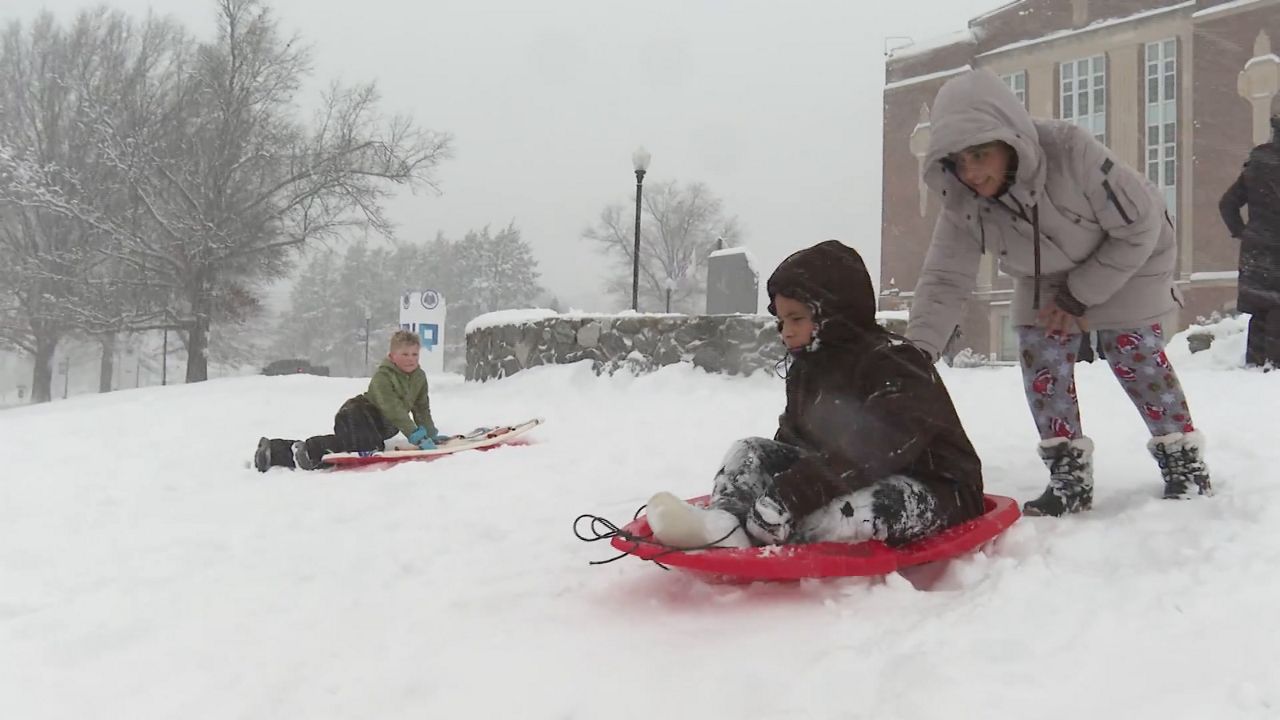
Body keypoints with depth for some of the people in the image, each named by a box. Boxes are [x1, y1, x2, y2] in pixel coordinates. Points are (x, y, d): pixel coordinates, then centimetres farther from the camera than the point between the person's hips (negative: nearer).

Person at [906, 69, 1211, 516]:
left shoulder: (1070, 150, -40)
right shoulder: (960, 202, -27)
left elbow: (1140, 223, -28)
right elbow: (944, 280, -22)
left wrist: (1081, 296, -24)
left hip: (1129, 257, -4)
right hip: (1047, 277, 4)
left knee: (1135, 352, -9)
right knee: (1040, 356, -8)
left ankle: (1183, 460, 10)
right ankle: (1069, 475, 3)